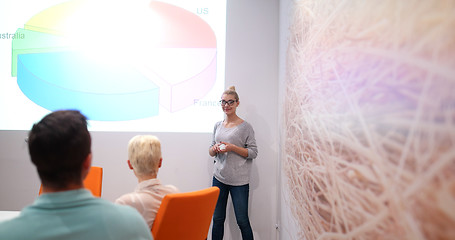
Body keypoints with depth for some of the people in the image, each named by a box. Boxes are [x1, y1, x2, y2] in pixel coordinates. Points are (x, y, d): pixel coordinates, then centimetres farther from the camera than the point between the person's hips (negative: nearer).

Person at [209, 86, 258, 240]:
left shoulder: (245, 126, -5)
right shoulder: (218, 125, 10)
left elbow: (253, 152, -6)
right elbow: (211, 152, 16)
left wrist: (232, 148, -18)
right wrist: (215, 149, -7)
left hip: (239, 180, -4)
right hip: (219, 177, 5)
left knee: (242, 221, 2)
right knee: (217, 219, 11)